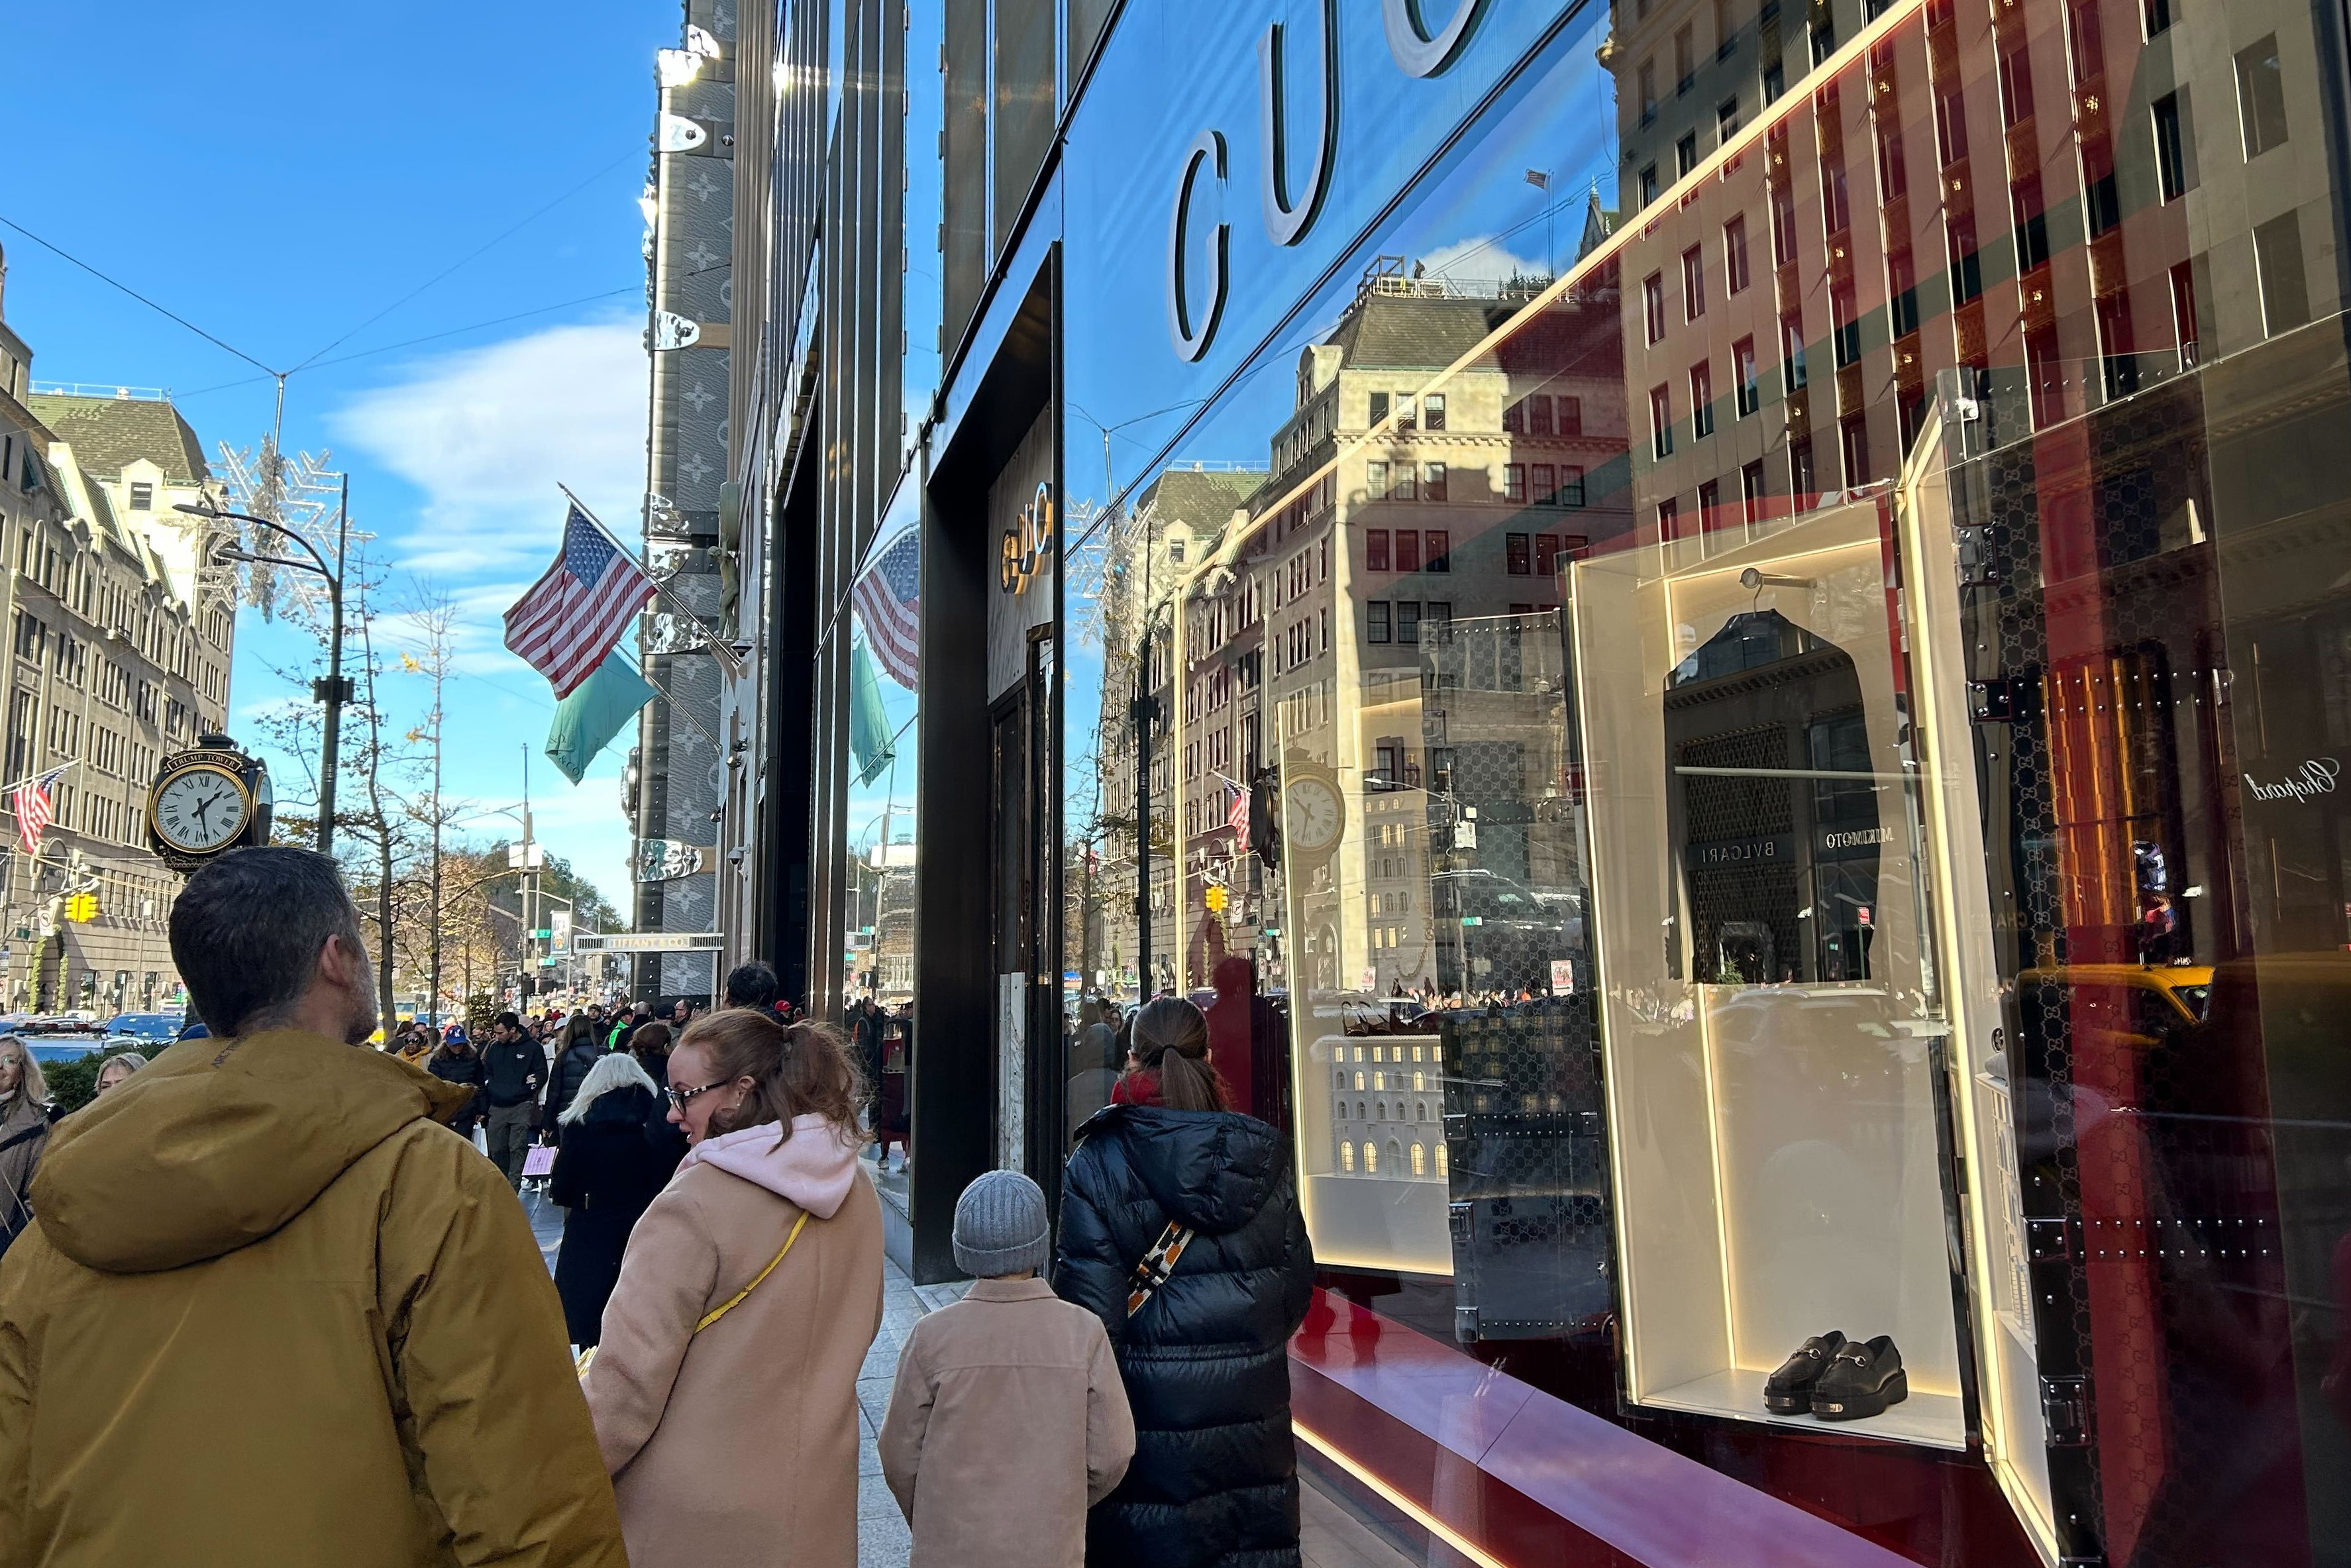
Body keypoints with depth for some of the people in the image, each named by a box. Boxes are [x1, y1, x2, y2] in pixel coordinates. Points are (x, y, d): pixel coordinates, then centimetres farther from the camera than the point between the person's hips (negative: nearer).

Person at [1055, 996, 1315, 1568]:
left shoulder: (1098, 1161, -12)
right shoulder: (1265, 1155, -3)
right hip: (1251, 1409, 3)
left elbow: (1090, 1305, -13)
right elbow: (1297, 1284, 4)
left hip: (1150, 1408, -3)